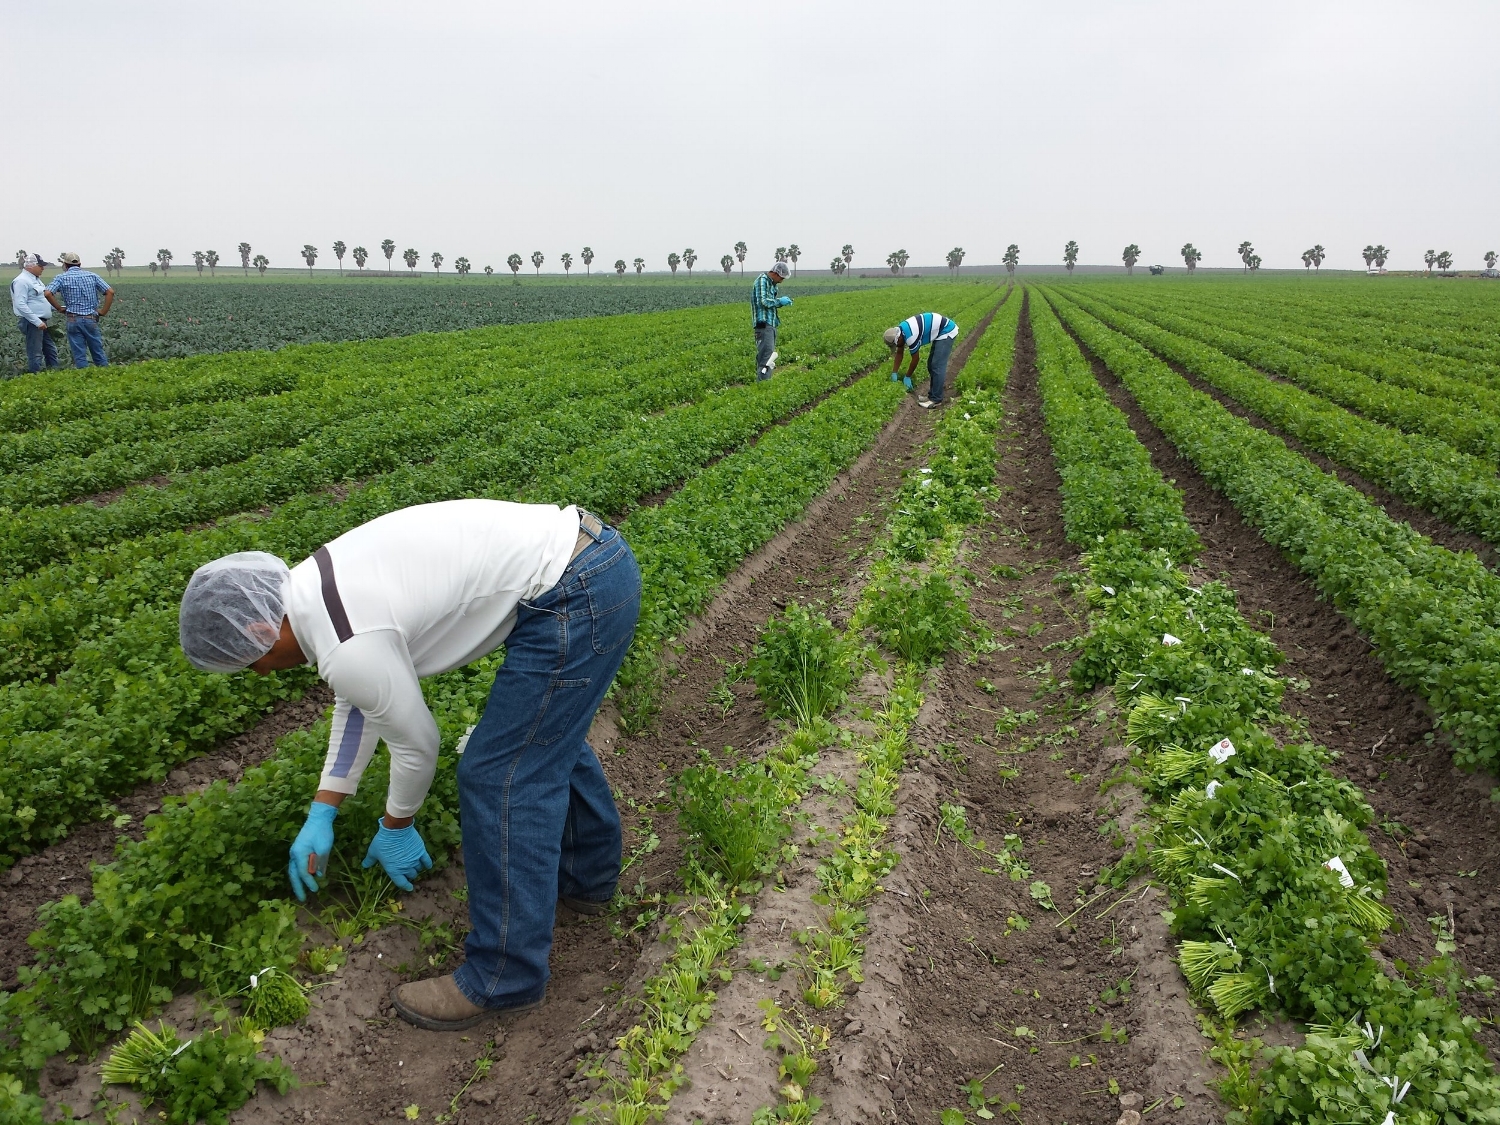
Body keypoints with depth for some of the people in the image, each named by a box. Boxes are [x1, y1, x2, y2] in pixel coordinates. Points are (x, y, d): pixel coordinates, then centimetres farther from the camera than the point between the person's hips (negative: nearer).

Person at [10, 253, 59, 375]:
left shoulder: (35, 279, 15)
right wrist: (37, 321, -26)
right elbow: (21, 305, -22)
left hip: (41, 322, 10)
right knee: (35, 354, -6)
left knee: (51, 350, 15)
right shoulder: (22, 281, -15)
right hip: (32, 323, -10)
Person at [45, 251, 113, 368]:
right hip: (91, 319, 2)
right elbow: (110, 292, -3)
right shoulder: (92, 276, 6)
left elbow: (48, 293, -13)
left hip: (73, 320, -2)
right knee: (98, 352, 9)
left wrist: (59, 308, 0)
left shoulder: (62, 277, 0)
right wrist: (103, 311, 1)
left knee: (79, 355, 3)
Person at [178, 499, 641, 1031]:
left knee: (500, 776, 0)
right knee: (548, 733, 27)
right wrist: (321, 815, 29)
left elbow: (416, 744, -1)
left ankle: (502, 980, 15)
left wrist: (395, 829, 19)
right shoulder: (315, 583, 13)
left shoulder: (347, 648, -16)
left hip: (571, 597, -10)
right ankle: (586, 875, 47)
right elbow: (358, 703, 25)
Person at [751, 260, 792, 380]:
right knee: (767, 353, -17)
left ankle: (763, 380, 13)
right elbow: (764, 301, -20)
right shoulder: (762, 281, -9)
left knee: (770, 351, 10)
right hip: (763, 323, -10)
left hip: (771, 323, 10)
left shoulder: (771, 283, 20)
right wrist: (780, 301, -9)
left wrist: (782, 302, 8)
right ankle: (762, 381, -21)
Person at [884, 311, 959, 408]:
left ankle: (935, 399, -8)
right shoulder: (900, 331, 1)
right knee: (931, 364, 13)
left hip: (947, 332, -10)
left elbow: (915, 359, -14)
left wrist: (907, 377, -1)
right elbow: (899, 353, 13)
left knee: (937, 365, -11)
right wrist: (894, 373, 16)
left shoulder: (910, 337, -27)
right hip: (941, 332, 10)